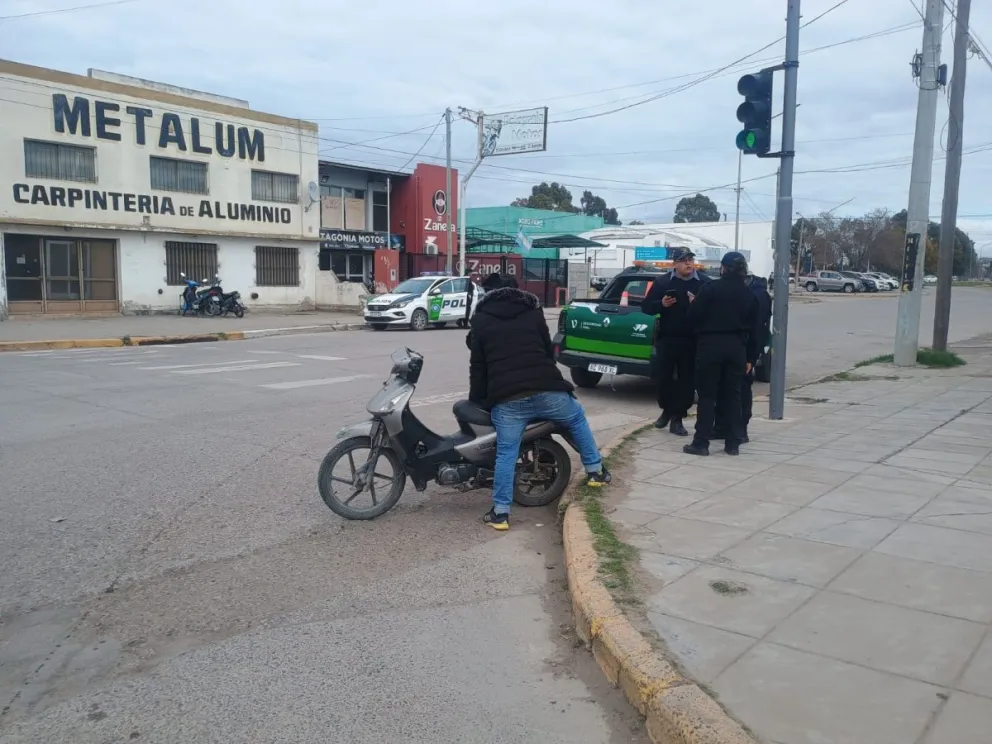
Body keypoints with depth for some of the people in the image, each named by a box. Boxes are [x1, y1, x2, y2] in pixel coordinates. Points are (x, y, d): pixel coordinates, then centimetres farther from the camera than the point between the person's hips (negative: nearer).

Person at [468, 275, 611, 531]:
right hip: (546, 390, 1)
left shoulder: (480, 321, 16)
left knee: (506, 453, 6)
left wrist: (476, 401, 23)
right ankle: (596, 471, 33)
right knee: (578, 420, 26)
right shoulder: (533, 312, 19)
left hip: (506, 399, -1)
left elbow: (477, 367, 14)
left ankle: (500, 512, 7)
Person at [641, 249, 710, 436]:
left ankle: (677, 418, 11)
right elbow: (645, 306, 5)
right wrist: (661, 304, -14)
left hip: (692, 341, -1)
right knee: (664, 377, 6)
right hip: (667, 339, 1)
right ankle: (667, 410, 29)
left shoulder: (706, 283, 0)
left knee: (687, 381, 2)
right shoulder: (663, 282, 3)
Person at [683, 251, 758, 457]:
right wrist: (750, 357, 14)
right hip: (737, 347, 4)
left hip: (711, 345, -4)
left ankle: (701, 443, 0)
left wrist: (694, 303, 15)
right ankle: (733, 444, 12)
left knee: (707, 395, 0)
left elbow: (694, 316, -7)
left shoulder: (710, 288, -8)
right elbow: (752, 328, 9)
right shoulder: (749, 294, 7)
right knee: (733, 396, 9)